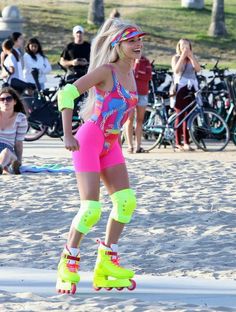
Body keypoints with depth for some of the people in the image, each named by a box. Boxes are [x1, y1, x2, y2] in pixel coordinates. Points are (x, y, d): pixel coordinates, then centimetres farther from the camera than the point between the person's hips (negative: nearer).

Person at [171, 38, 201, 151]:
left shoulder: (192, 58, 16)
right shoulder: (176, 58, 6)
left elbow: (198, 69, -2)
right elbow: (176, 70, -13)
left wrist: (191, 56, -9)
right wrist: (182, 56, -15)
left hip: (191, 89, 3)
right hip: (180, 88, -3)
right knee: (180, 116, -5)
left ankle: (186, 143, 4)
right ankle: (178, 143, -4)